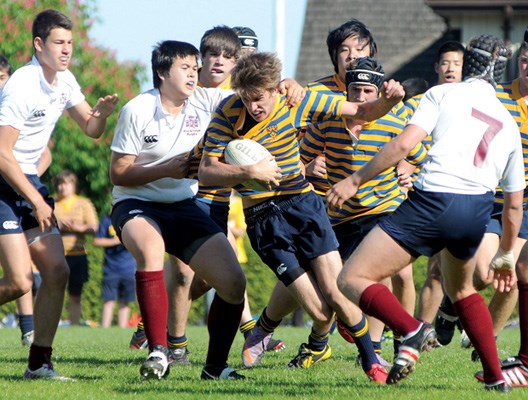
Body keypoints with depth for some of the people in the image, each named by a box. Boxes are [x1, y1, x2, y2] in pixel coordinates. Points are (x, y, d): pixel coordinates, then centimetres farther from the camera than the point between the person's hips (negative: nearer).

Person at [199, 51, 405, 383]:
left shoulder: (298, 103, -5)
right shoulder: (228, 114, -9)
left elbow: (362, 112, 2)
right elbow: (206, 173, -10)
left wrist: (388, 100, -19)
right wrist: (249, 172, -25)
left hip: (302, 203, 1)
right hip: (262, 217, -1)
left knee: (337, 292, -12)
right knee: (320, 310, -9)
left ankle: (372, 360, 11)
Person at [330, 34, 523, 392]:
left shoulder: (442, 94, 9)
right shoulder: (509, 124, 24)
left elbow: (404, 144, -6)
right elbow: (514, 204, 28)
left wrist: (355, 181, 2)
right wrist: (506, 254, 41)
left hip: (434, 201, -6)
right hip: (478, 212, 6)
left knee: (353, 279, -2)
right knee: (461, 289, 34)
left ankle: (412, 331, -26)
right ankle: (496, 378, 28)